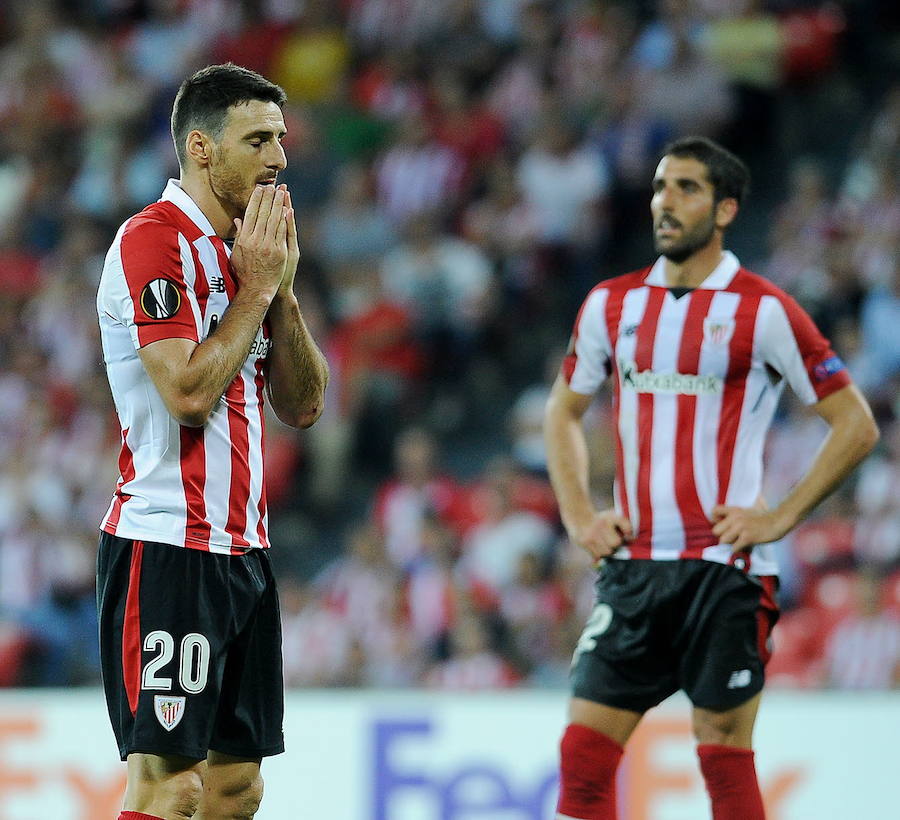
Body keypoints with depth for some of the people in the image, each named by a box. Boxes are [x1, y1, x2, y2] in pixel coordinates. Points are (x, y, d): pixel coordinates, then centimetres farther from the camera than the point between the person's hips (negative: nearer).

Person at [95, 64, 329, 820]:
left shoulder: (248, 249, 16)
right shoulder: (153, 241, -11)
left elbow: (303, 406, 13)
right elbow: (189, 391, -21)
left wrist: (282, 288, 2)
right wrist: (256, 286, -11)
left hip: (241, 550, 9)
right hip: (166, 552, -9)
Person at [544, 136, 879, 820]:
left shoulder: (764, 312, -5)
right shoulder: (612, 303, 9)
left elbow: (857, 425, -2)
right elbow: (563, 412, 23)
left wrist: (781, 517, -8)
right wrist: (579, 516, 10)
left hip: (726, 566, -4)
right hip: (632, 565, 5)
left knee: (725, 755, -2)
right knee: (584, 748, -1)